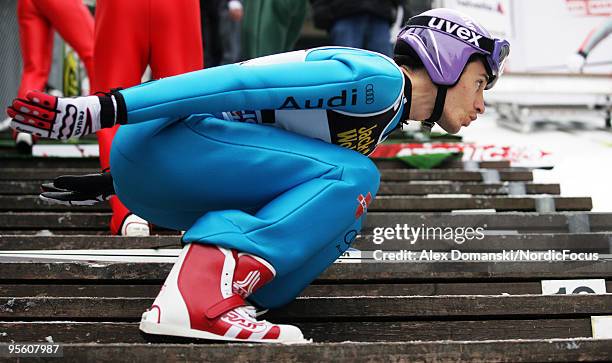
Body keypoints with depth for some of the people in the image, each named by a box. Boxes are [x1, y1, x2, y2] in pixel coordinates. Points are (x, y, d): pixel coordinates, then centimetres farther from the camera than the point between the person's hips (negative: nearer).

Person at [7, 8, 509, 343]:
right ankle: (198, 298, -30)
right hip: (160, 141, -9)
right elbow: (240, 83, -16)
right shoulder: (378, 79, -8)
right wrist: (104, 110, -23)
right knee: (351, 177, -18)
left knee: (344, 213, 4)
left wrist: (114, 183, 24)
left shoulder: (385, 117, 22)